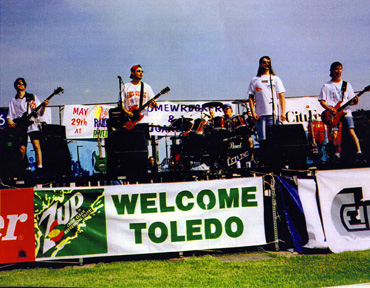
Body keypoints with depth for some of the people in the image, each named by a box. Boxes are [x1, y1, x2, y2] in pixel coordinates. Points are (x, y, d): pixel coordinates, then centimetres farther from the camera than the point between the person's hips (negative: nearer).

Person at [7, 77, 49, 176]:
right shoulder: (13, 101, 18)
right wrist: (10, 121, -6)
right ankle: (27, 168, 10)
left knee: (36, 145, -21)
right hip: (20, 127, 2)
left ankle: (39, 168, -25)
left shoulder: (32, 97, 14)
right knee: (22, 149, -7)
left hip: (32, 124, -2)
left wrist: (43, 106, -10)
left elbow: (40, 113, 10)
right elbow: (10, 115, 16)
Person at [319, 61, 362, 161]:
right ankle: (337, 153, 0)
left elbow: (351, 100, 13)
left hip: (346, 112, 1)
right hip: (333, 114, -1)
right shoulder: (326, 86, 8)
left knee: (351, 131, -15)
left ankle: (359, 151, -17)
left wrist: (354, 102, -10)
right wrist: (330, 109, -12)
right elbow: (322, 101, 3)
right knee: (334, 133, -12)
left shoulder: (346, 85, 15)